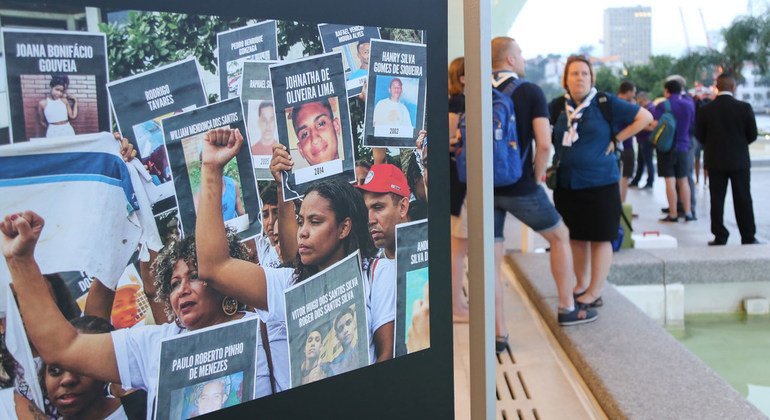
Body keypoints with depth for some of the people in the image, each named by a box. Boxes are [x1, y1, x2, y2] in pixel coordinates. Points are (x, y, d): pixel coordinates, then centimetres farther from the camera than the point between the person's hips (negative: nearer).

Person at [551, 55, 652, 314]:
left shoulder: (605, 103, -5)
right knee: (576, 237, 13)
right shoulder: (559, 106, 5)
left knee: (600, 238, 1)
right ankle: (582, 284, 27)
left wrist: (615, 140, -7)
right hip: (566, 183, 4)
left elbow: (644, 117, -2)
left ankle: (595, 292, 8)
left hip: (600, 183, -4)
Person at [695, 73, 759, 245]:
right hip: (740, 160, 0)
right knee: (743, 200, 6)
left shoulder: (705, 110, -7)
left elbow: (699, 135, 0)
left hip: (715, 160, 0)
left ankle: (720, 237, 8)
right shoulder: (744, 108, -9)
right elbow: (752, 135, -3)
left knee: (717, 200, 7)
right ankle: (748, 238, 10)